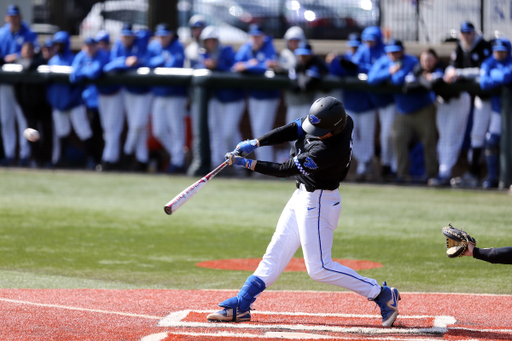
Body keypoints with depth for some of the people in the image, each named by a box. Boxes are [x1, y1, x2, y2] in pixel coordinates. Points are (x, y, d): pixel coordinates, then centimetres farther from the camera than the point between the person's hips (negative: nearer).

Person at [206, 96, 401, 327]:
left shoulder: (329, 151, -32)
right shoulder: (340, 121, -9)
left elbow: (285, 170, -23)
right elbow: (292, 130, -4)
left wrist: (247, 164, -16)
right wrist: (254, 144, -13)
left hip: (318, 202, -9)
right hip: (303, 196, 9)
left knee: (319, 269, -6)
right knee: (276, 253, 12)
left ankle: (382, 295, 0)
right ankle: (240, 305, 17)